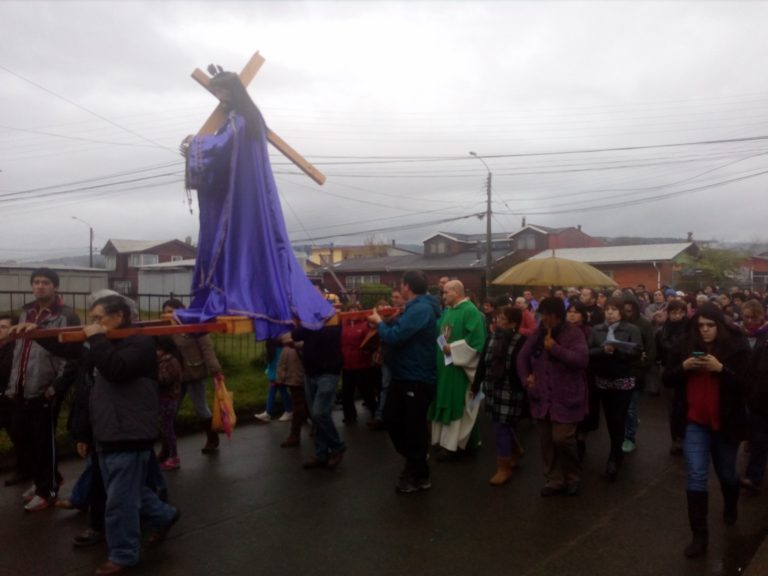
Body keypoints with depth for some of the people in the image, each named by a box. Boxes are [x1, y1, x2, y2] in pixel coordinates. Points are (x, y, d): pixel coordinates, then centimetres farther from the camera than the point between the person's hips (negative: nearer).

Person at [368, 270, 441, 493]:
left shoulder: (420, 309, -21)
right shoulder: (416, 307, 12)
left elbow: (394, 337, -27)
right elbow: (401, 334, 16)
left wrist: (379, 322, -9)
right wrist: (385, 322, 2)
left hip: (417, 379, -10)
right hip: (404, 376, 10)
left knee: (413, 428, 4)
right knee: (391, 419, 18)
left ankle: (420, 476, 22)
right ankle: (414, 462, 35)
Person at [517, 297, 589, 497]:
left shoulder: (573, 334, -8)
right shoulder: (537, 334, 7)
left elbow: (582, 360, -21)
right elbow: (522, 358, 16)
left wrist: (555, 348, -22)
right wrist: (526, 378, 3)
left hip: (565, 398, -5)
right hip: (543, 398, 5)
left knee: (562, 439, -9)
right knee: (546, 441, 10)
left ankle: (573, 477, 18)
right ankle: (554, 480, 25)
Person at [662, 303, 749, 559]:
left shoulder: (736, 347, -10)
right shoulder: (686, 346, -3)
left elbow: (746, 385, -14)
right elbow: (667, 380, -1)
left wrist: (720, 368, -28)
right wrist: (683, 367, -19)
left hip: (726, 423, -1)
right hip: (695, 423, 1)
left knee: (726, 473, 21)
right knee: (696, 478, -4)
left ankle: (731, 507, 52)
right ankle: (699, 535, 6)